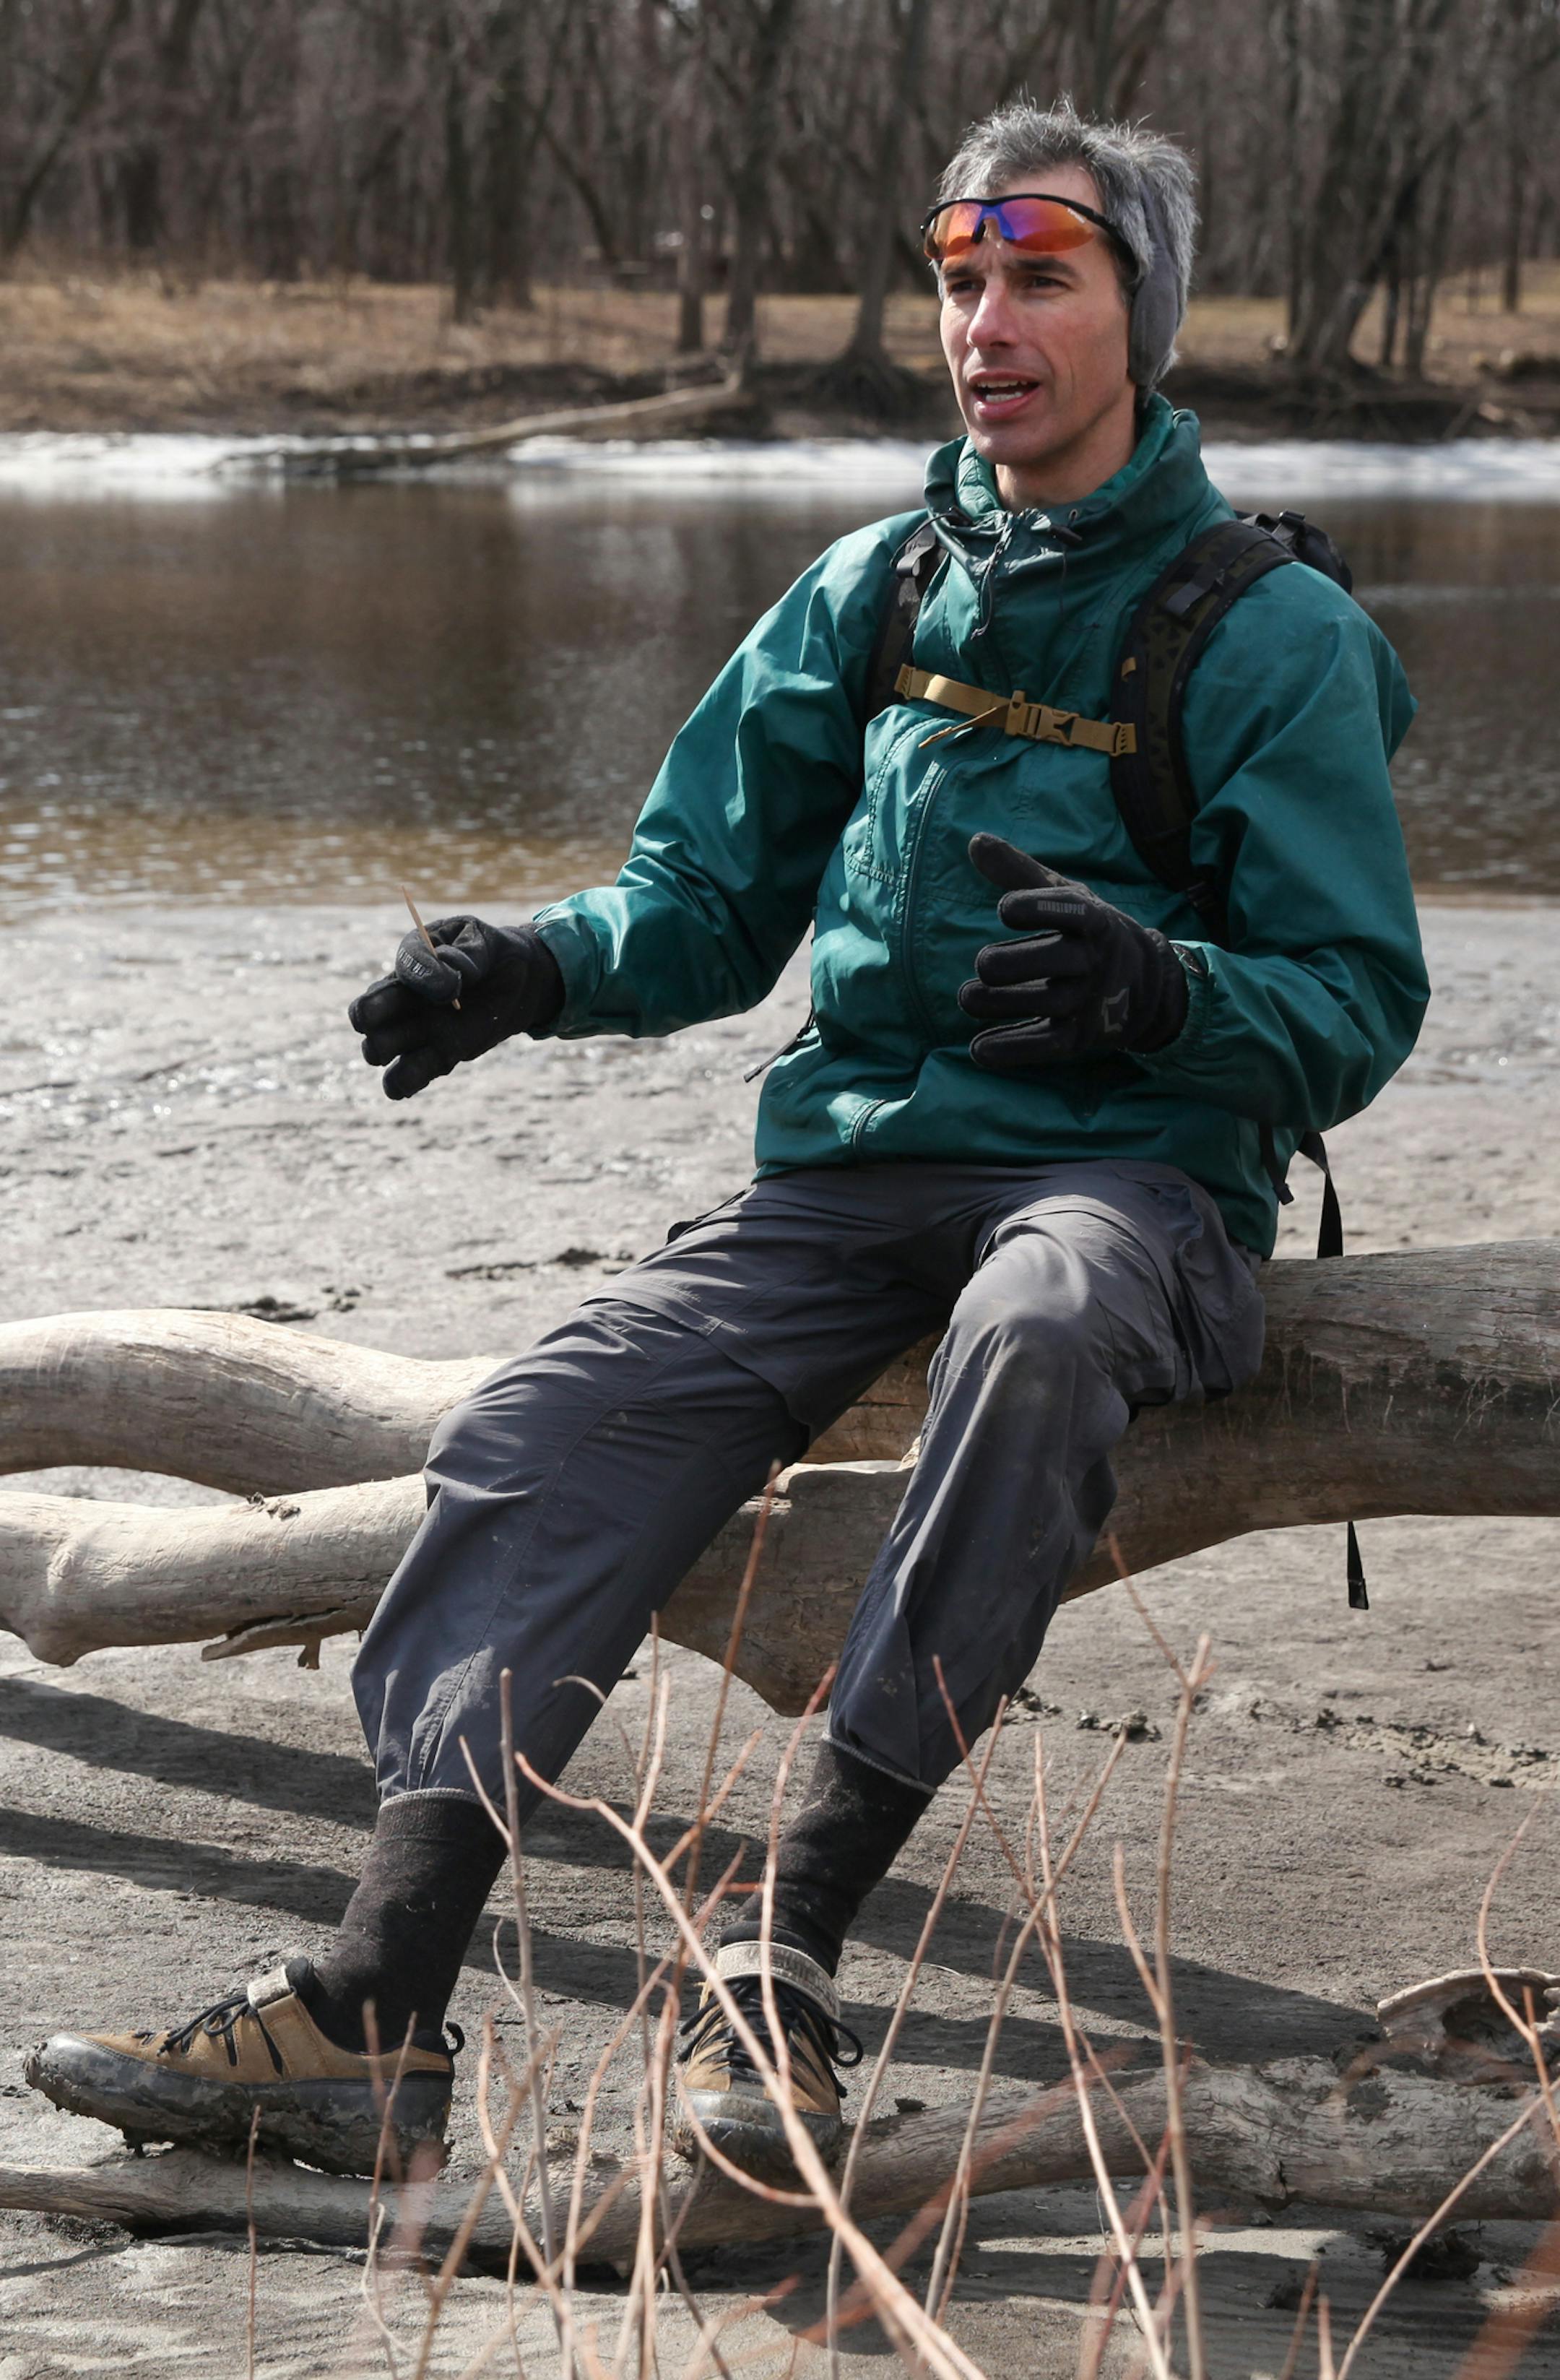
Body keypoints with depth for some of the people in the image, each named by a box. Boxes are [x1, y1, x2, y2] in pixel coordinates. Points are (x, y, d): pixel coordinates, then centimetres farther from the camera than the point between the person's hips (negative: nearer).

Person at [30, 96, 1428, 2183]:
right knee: (548, 1425, -20)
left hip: (1135, 1175, -5)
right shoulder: (872, 595, 15)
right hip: (856, 1157, 5)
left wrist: (1159, 992, -27)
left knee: (1039, 1334, -41)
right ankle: (378, 2002, -28)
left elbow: (1357, 1008, -6)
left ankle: (794, 1947, -38)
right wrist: (530, 968, -2)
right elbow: (706, 901, 19)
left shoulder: (1274, 637, -1)